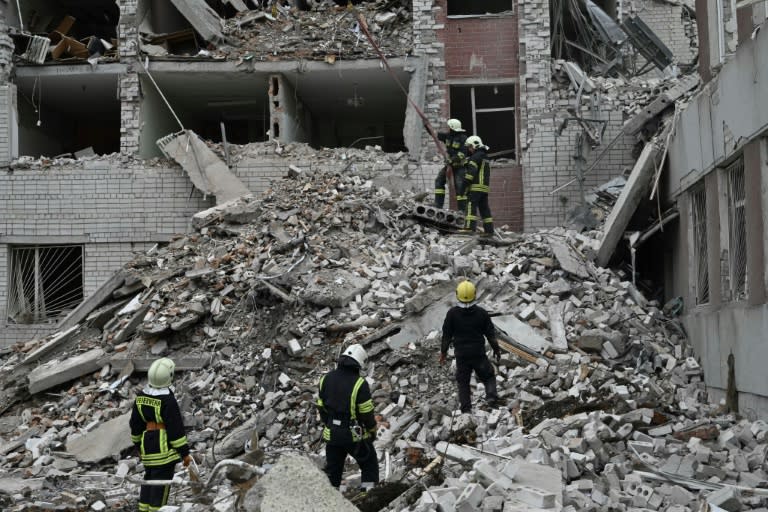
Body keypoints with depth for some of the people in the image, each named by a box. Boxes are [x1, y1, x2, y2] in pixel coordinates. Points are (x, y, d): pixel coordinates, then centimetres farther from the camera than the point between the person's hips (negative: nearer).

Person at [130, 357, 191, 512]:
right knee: (161, 481, 0)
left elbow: (135, 424, 12)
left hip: (147, 444, 7)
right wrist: (185, 453, -9)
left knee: (149, 478, 17)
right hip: (165, 447, -7)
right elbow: (176, 428, -16)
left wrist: (139, 445, 25)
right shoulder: (167, 399, -18)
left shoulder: (141, 396, 4)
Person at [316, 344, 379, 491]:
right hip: (355, 435, -4)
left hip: (332, 434, 4)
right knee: (370, 465, 15)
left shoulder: (326, 379, -2)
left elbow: (321, 407, 7)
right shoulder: (359, 384, -19)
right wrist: (372, 430, 4)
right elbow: (367, 413, -14)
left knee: (332, 470, 18)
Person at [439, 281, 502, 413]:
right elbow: (490, 333, 1)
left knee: (463, 382, 11)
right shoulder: (481, 313, -7)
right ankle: (491, 396, -7)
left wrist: (443, 352, 8)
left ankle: (466, 408, 8)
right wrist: (496, 349, 15)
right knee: (488, 376, 16)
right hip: (479, 353, 0)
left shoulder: (452, 313, -9)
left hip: (461, 354, 0)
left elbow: (446, 335, -3)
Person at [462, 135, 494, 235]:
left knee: (471, 205, -14)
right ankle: (489, 230, 9)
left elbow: (472, 170, -16)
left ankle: (470, 227, -25)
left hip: (477, 186, -10)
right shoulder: (485, 157, 26)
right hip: (485, 186, 10)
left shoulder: (476, 156, -6)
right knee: (484, 208, 10)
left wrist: (466, 182, -16)